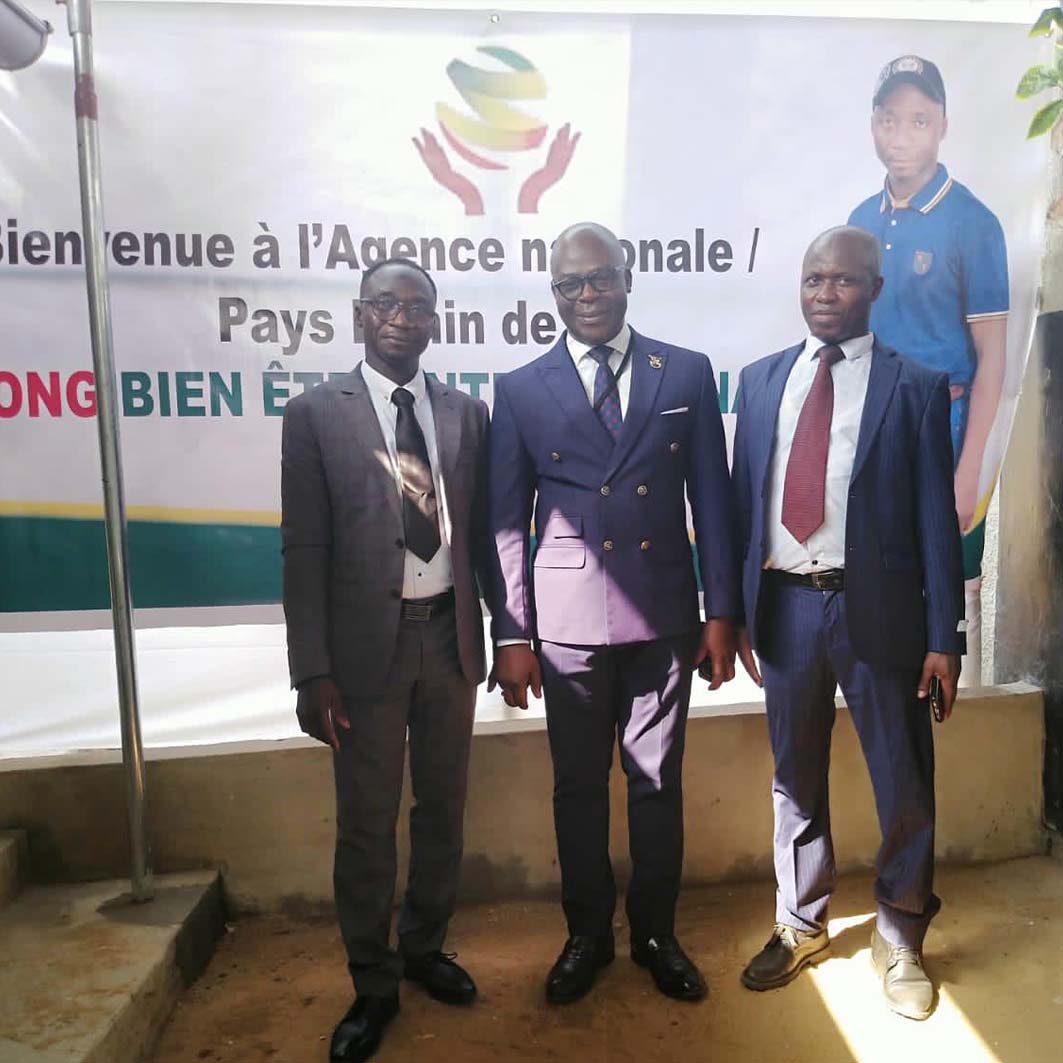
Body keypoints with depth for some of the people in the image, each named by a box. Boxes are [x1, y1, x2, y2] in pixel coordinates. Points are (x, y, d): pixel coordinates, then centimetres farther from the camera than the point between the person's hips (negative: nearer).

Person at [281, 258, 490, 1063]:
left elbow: (482, 533, 9)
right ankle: (374, 986, 30)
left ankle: (425, 948, 40)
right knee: (367, 822, 9)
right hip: (368, 641, -3)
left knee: (443, 808, 17)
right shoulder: (316, 413, -4)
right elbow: (304, 551, -6)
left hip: (450, 633, 3)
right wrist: (312, 671, -10)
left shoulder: (466, 413, 6)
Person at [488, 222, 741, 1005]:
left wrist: (722, 612, 0)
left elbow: (713, 498, 4)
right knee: (580, 786, 12)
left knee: (659, 781, 13)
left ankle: (655, 933, 34)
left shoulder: (686, 373, 3)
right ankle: (587, 935, 34)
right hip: (569, 621, 0)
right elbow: (506, 522, 0)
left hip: (664, 616, 1)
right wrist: (510, 634, -3)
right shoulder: (521, 391, 1)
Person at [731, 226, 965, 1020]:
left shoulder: (916, 386, -1)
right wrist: (734, 607, 4)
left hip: (878, 608, -2)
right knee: (795, 776, 15)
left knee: (904, 784, 9)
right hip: (786, 604, 3)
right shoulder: (761, 380, 7)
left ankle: (901, 942, 33)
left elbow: (936, 517, -3)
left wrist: (944, 636, -5)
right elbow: (744, 496, 7)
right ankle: (801, 926, 36)